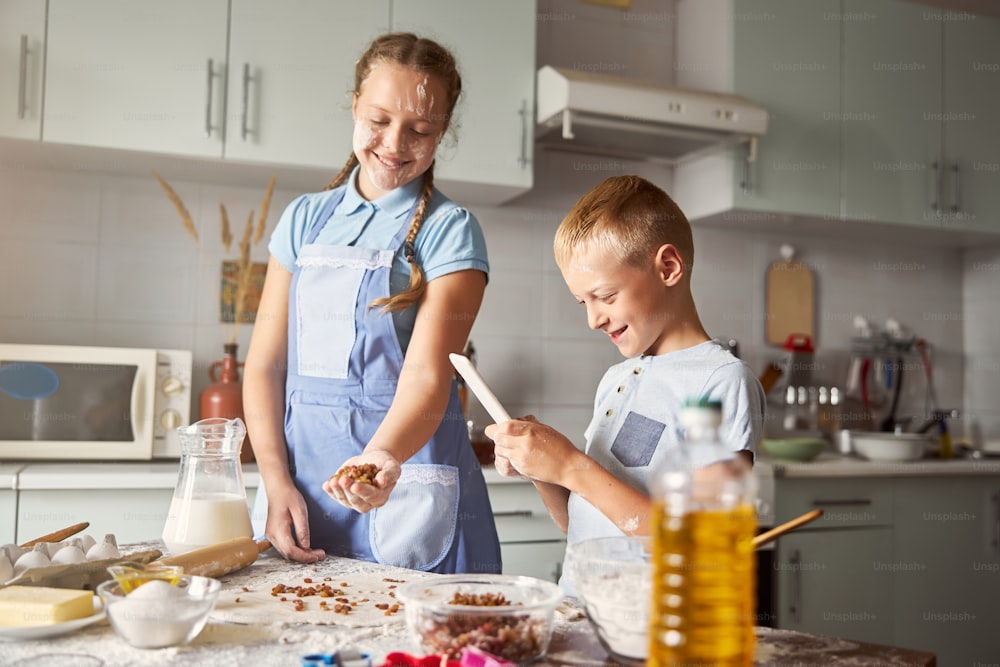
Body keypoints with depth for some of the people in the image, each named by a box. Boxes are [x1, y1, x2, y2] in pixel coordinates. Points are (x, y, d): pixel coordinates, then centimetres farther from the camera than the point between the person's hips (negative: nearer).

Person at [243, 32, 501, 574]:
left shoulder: (449, 230, -4)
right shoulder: (306, 218, 7)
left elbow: (427, 375, -15)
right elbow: (266, 363, 6)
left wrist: (383, 457, -33)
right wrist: (276, 481, -6)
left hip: (407, 478, -3)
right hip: (302, 475, 4)